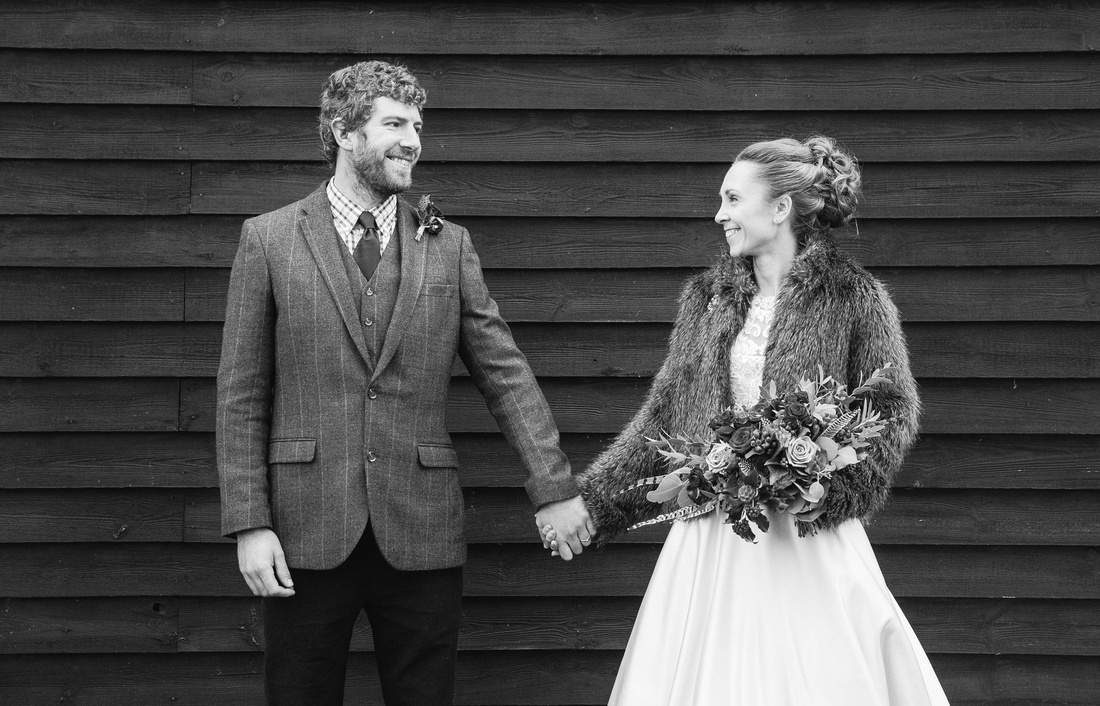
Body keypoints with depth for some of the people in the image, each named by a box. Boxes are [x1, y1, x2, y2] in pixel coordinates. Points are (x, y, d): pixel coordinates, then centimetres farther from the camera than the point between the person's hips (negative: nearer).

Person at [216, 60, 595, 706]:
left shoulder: (449, 245, 9)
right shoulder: (269, 239, 3)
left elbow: (505, 373, 7)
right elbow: (242, 394, 1)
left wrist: (555, 488, -2)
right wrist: (249, 523, -7)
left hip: (422, 532, 2)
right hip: (307, 533, -1)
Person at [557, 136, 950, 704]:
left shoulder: (853, 298, -3)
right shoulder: (706, 296, 10)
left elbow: (893, 412, -3)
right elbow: (664, 415, 13)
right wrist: (589, 500, 8)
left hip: (810, 537, -4)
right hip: (711, 539, 4)